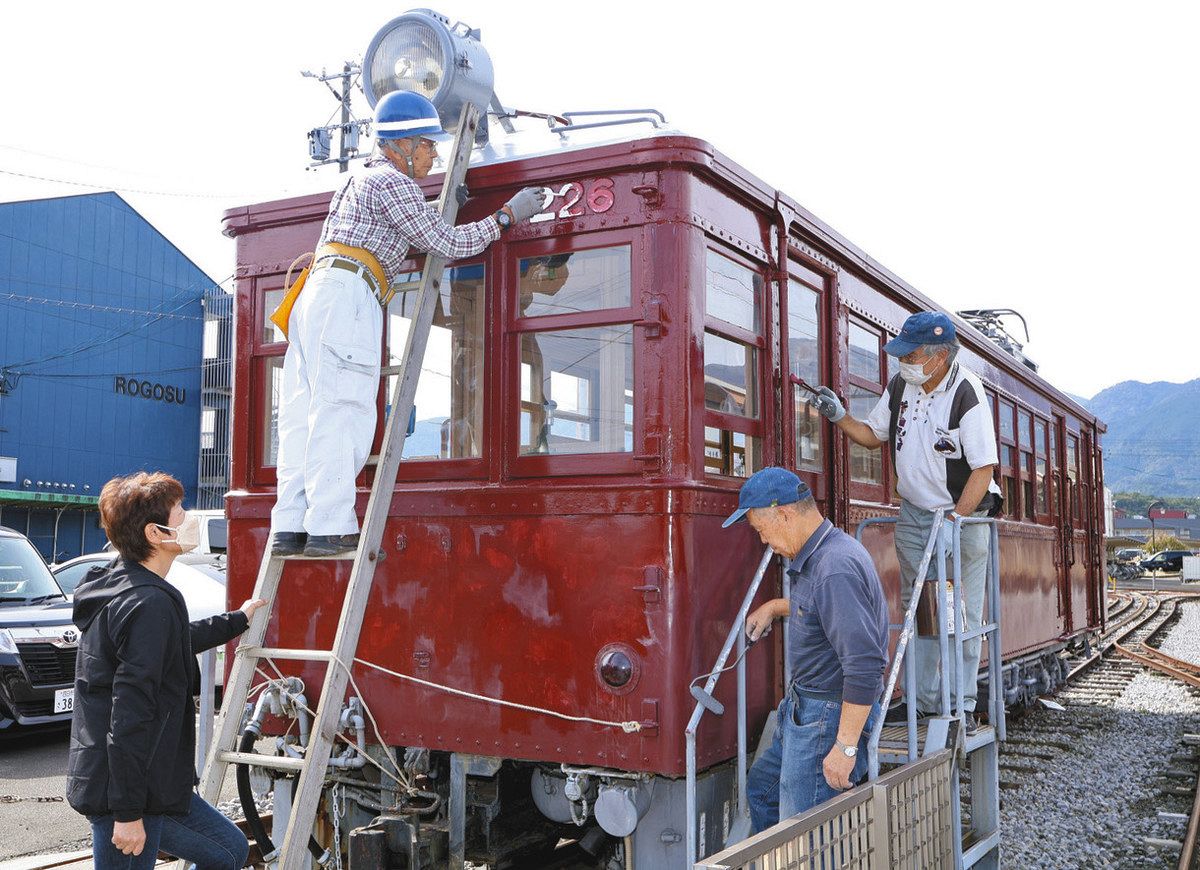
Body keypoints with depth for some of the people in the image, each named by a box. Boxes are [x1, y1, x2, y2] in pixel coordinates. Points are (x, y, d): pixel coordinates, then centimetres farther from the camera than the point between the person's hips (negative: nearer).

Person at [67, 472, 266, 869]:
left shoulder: (121, 584, 10)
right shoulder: (150, 604, -22)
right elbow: (130, 716, -26)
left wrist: (237, 620, 43)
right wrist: (127, 813, -24)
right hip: (127, 792, -10)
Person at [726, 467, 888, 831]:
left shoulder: (835, 569, -27)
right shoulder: (819, 554, 6)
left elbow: (865, 666, -30)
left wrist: (846, 747, -27)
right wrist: (776, 607, 21)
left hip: (829, 716, -11)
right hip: (803, 707, 11)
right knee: (762, 788, 25)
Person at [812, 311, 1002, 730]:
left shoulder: (967, 394, -19)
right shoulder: (900, 386, 0)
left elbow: (983, 469, -20)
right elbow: (873, 436, 14)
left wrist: (955, 520, -26)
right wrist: (840, 416, -3)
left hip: (963, 515, -6)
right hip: (914, 515, 6)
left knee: (961, 618, -3)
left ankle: (961, 705, 7)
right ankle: (924, 701, 18)